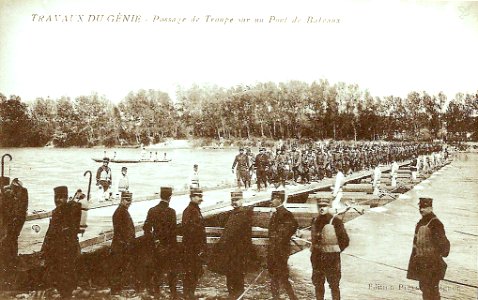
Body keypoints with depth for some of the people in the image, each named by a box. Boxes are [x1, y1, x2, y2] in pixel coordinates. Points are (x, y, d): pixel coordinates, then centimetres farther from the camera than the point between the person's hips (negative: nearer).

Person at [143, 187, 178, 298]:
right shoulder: (171, 211, -15)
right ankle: (173, 293, 7)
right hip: (169, 246, -4)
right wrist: (175, 246, -6)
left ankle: (156, 290, 25)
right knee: (171, 270, 5)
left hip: (157, 245, 4)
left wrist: (153, 240, 6)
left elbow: (146, 228, 0)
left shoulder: (152, 210, -1)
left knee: (158, 268, 17)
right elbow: (173, 231, -14)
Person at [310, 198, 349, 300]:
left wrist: (335, 251, -2)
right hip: (317, 257, 5)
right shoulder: (315, 221, 5)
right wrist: (316, 250, 9)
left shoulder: (335, 221, -12)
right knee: (318, 284, 15)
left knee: (334, 285, 3)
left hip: (332, 258, -5)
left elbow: (345, 241, -7)